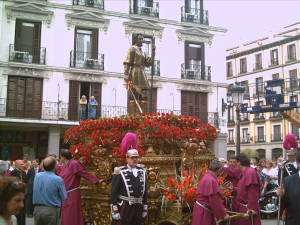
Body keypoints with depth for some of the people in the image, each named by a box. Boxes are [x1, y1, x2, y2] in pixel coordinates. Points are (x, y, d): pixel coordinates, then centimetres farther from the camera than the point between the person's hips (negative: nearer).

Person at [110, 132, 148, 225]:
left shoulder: (142, 172, 8)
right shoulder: (120, 172, -8)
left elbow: (144, 192, 13)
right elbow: (113, 193, -9)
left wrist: (145, 209, 13)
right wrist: (114, 211, -14)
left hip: (138, 208, 5)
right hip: (124, 208, -5)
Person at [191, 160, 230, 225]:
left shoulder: (207, 177, 9)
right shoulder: (211, 180, -23)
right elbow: (215, 200, -22)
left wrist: (222, 209, 19)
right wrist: (223, 214, -12)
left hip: (204, 210, 10)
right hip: (203, 212, -10)